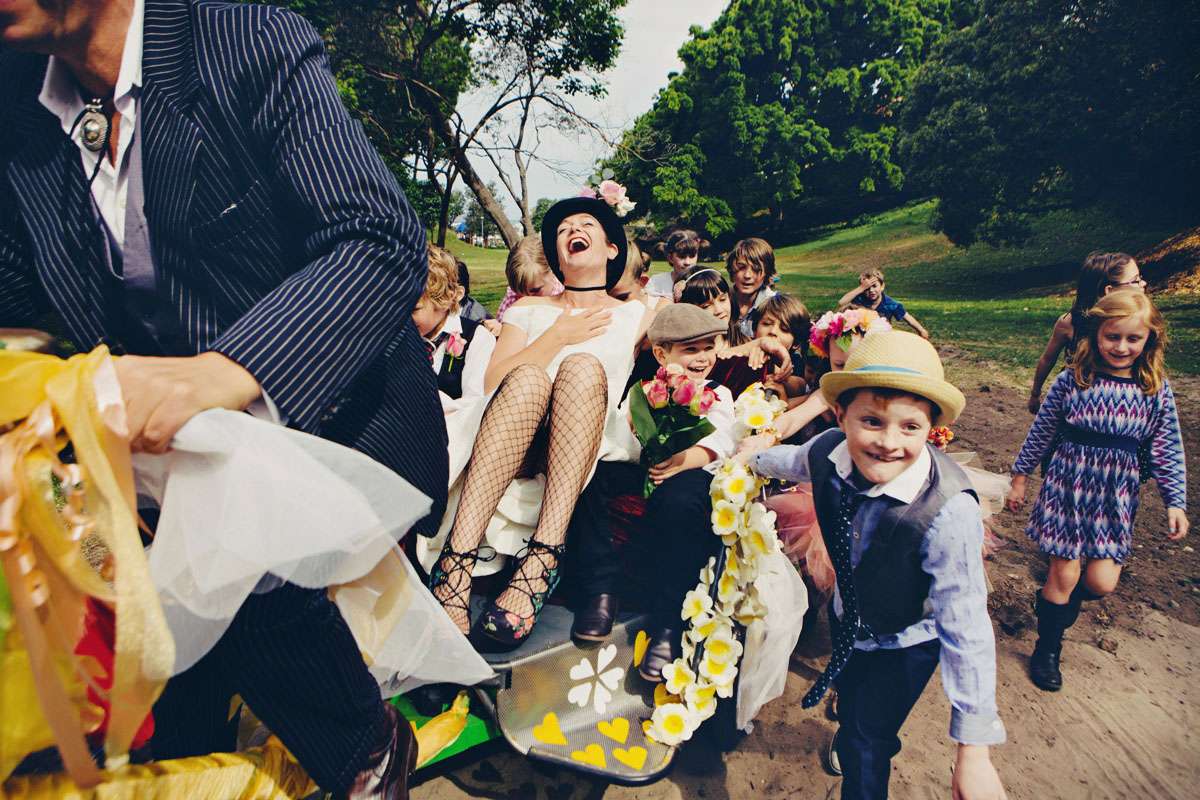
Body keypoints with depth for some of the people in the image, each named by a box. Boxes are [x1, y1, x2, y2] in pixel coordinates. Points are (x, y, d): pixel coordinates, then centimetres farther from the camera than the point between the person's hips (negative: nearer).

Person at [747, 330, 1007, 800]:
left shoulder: (948, 513, -41)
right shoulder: (829, 451, -28)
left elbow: (965, 629, -35)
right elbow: (797, 461, -1)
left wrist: (973, 751, -30)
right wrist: (755, 460, 21)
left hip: (906, 643, -5)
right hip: (847, 617, 6)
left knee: (863, 749, 6)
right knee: (849, 702, 32)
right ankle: (877, 742, 66)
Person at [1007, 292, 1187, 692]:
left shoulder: (1156, 389, -2)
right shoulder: (1072, 380, -8)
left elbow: (1167, 451, 3)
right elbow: (1040, 434, 0)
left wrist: (1175, 501, 0)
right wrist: (1019, 477, 5)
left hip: (1116, 496, 2)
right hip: (1068, 486, -2)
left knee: (1102, 582, -1)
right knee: (1064, 575, 4)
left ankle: (1059, 599, 34)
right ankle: (1047, 647, 25)